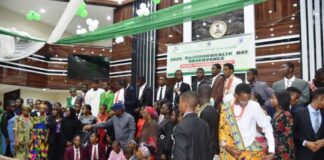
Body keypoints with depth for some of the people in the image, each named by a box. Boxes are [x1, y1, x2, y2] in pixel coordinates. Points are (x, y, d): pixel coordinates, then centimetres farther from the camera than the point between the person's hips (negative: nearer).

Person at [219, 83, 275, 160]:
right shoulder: (226, 108, -5)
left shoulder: (254, 106, -11)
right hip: (231, 152, 2)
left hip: (251, 151, -1)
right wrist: (226, 146, -15)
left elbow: (267, 127, -6)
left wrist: (271, 151, -11)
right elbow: (223, 130, 0)